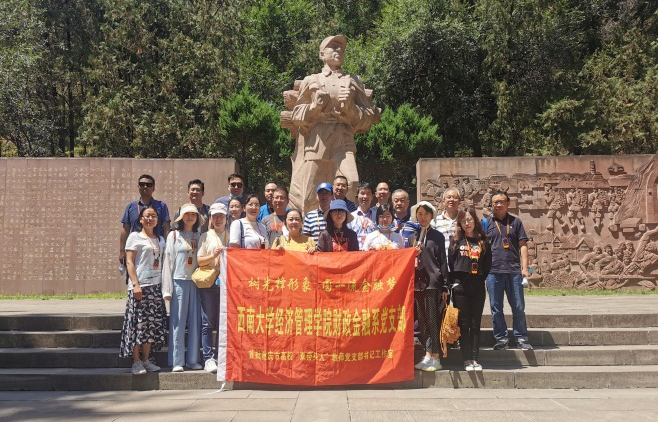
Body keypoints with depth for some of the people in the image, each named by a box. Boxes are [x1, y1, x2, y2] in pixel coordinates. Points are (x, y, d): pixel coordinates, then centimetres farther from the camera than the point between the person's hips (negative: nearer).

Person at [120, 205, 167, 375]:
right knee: (138, 323, -6)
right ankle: (136, 361, 0)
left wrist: (165, 285, 10)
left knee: (153, 324, 5)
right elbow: (129, 262, -6)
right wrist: (135, 284, -15)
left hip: (157, 286, 6)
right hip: (140, 286, -6)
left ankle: (146, 359, 13)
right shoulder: (135, 237, 1)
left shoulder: (160, 240, 18)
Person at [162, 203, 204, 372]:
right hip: (179, 281, -3)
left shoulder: (199, 237, 13)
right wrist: (167, 289, -5)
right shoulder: (174, 235, 4)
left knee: (195, 322, 4)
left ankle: (192, 359, 12)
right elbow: (168, 261, 1)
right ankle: (177, 362, 1)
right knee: (178, 322, -3)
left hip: (196, 282, 3)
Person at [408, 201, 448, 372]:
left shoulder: (437, 236, 3)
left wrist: (445, 287, -3)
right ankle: (427, 356, 14)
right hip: (416, 282, 4)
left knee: (432, 321, -5)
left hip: (432, 282, -4)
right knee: (422, 321, 7)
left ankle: (435, 358, 0)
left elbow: (442, 261, 0)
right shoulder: (412, 237, 14)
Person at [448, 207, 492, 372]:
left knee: (475, 324, 5)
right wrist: (453, 282, -5)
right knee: (463, 324, 1)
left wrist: (481, 278, 1)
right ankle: (467, 360, 6)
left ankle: (475, 359, 10)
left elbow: (488, 264, 11)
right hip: (460, 287, -1)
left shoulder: (483, 241, 9)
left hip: (478, 287, 2)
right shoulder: (455, 240, 4)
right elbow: (450, 262, 1)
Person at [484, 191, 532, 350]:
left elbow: (522, 246, 7)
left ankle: (521, 338, 15)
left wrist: (525, 267, -3)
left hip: (514, 271, 0)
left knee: (519, 307, 4)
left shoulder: (515, 222, 9)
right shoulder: (486, 222, 7)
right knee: (496, 308, 4)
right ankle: (501, 338, 15)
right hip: (493, 271, 0)